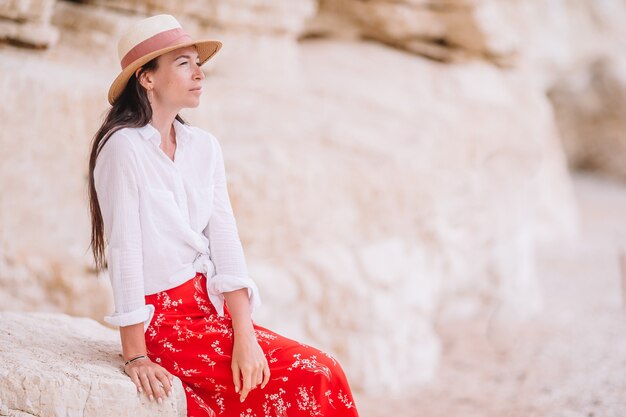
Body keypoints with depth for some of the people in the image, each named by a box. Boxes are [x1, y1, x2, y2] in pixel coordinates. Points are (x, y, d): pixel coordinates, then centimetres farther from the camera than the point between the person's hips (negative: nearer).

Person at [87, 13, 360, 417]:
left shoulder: (205, 146, 8)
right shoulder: (124, 147, -12)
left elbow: (225, 240, 1)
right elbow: (125, 250, -15)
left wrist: (244, 336, -9)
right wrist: (135, 356, -17)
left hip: (212, 307, 6)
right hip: (164, 320, -6)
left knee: (326, 372, -12)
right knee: (315, 378, -16)